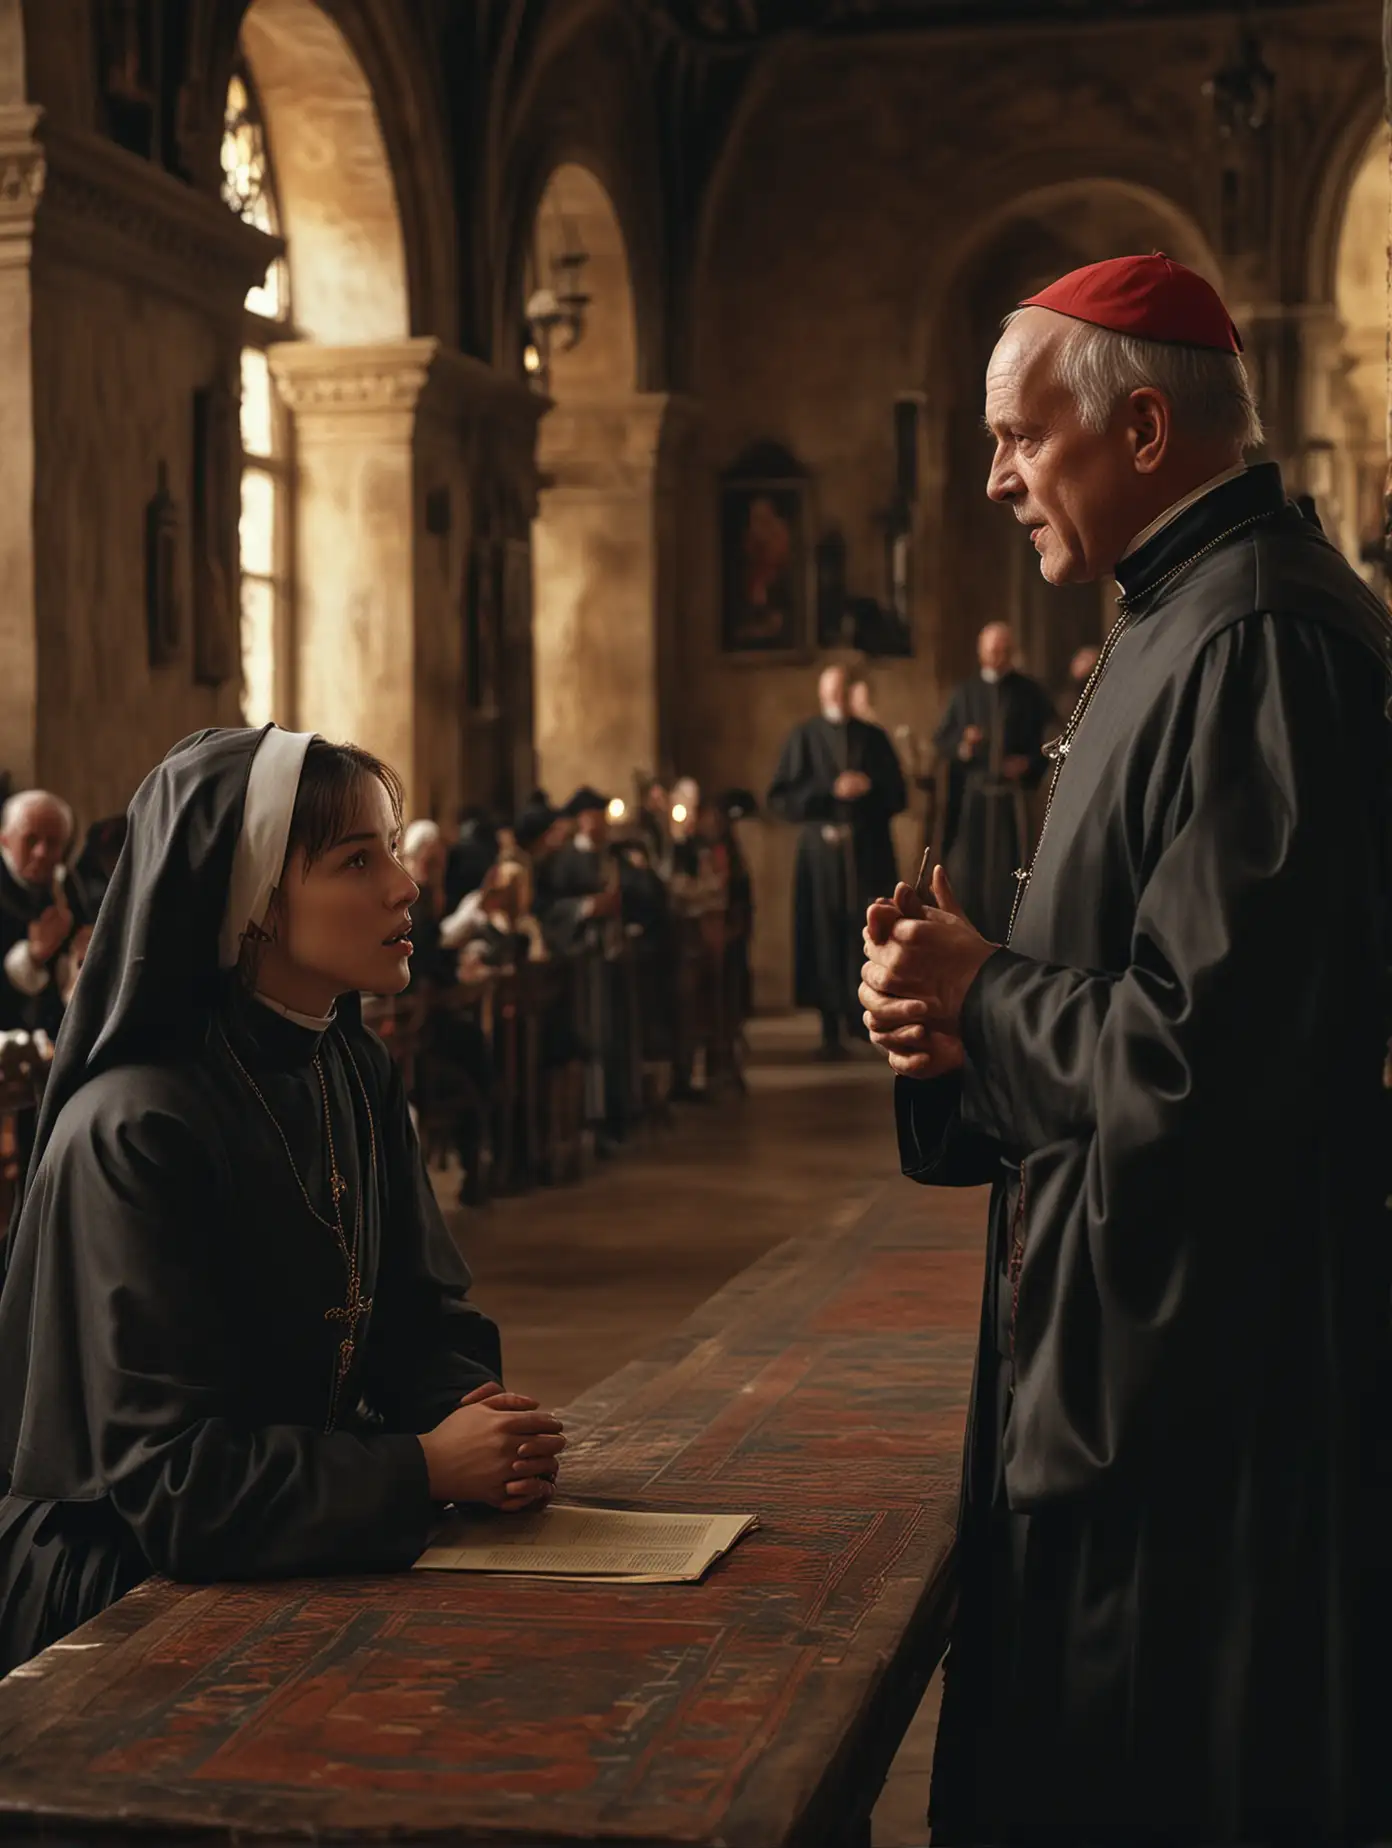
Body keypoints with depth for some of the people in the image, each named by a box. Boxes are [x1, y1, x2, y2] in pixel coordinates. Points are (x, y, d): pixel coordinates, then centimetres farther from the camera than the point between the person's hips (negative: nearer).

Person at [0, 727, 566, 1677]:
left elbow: (429, 1320, 10)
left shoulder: (358, 1076, 5)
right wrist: (426, 1467, -24)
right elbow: (172, 1475, -23)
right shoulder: (135, 1130, -21)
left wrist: (476, 1426, -12)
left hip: (304, 1553, 7)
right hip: (115, 1591, -7)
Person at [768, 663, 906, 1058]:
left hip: (869, 851, 2)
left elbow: (897, 794, 11)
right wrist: (831, 790, -13)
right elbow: (780, 798, -3)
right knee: (826, 940, -2)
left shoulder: (874, 737, 11)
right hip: (822, 852, -2)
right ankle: (831, 1030, 1)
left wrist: (867, 787, -8)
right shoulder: (804, 737, 4)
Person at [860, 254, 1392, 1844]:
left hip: (1197, 1371, -10)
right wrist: (967, 1015, 1)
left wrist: (980, 999, -10)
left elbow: (1203, 1042, -27)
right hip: (1132, 1338, 10)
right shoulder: (1191, 620, 13)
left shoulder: (1257, 645, -20)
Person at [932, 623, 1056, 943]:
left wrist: (1030, 763, -11)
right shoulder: (966, 693, 8)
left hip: (1013, 794, -1)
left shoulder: (1030, 692, 4)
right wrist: (962, 745, -15)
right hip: (971, 794, 1)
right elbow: (941, 739, 6)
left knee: (1010, 869, -4)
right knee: (968, 868, -2)